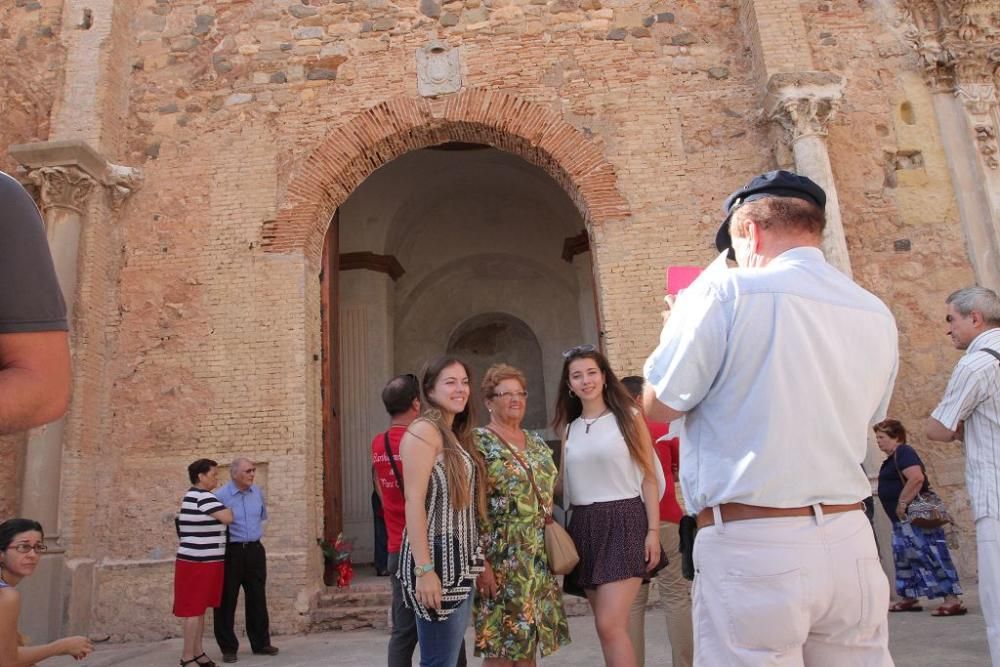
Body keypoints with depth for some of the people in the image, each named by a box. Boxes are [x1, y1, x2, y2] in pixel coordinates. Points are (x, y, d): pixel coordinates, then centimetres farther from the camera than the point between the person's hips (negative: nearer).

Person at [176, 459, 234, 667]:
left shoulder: (192, 496, 16)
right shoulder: (203, 496, -17)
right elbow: (227, 518, -20)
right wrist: (229, 506, -1)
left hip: (200, 561, 10)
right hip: (199, 562, -10)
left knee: (199, 607, 13)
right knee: (195, 608, -4)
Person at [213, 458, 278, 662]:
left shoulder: (258, 492, 6)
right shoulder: (221, 496, -13)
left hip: (255, 550, 5)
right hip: (230, 552, -5)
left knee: (257, 598, 12)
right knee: (227, 601, 4)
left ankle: (261, 643, 23)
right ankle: (228, 648, 17)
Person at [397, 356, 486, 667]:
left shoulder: (456, 435, 15)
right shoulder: (424, 430, -11)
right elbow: (414, 501, -18)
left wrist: (474, 562, 13)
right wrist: (424, 569, -23)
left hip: (460, 561, 9)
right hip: (437, 558, -9)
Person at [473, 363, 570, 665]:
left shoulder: (537, 443, 13)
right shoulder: (478, 443, -9)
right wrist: (481, 562, -18)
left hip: (539, 560, 7)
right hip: (501, 560, -6)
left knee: (529, 641, 13)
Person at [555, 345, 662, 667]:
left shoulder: (628, 417, 1)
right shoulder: (568, 428, 11)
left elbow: (649, 477, -1)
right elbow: (564, 484, 14)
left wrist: (653, 530, -8)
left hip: (625, 522, -4)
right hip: (584, 527, 5)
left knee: (610, 625, -13)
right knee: (606, 625, 9)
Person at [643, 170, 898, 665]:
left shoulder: (725, 291, -11)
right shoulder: (877, 314, 8)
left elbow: (658, 404, -6)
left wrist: (677, 332, 10)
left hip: (752, 546, -6)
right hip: (851, 541, 6)